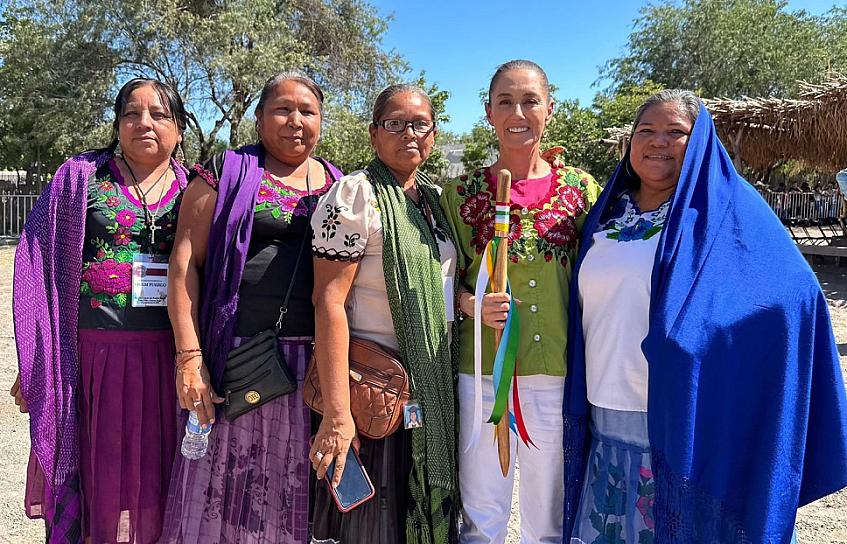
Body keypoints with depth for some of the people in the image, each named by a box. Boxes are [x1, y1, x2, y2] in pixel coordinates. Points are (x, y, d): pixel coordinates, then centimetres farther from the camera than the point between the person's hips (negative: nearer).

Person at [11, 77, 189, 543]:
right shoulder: (79, 177, 5)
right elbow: (39, 268, 3)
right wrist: (35, 364, -2)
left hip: (168, 358, 1)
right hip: (94, 355, -1)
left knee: (157, 477, 10)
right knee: (99, 478, 9)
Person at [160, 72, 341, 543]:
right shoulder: (226, 173, 3)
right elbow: (186, 262, -3)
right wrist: (190, 356, -11)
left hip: (314, 362, 3)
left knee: (294, 494, 12)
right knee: (222, 491, 6)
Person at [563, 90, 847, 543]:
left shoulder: (731, 211, -3)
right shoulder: (607, 214, 11)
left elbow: (792, 294, -13)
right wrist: (577, 407, 11)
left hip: (684, 426, -4)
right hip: (604, 419, 5)